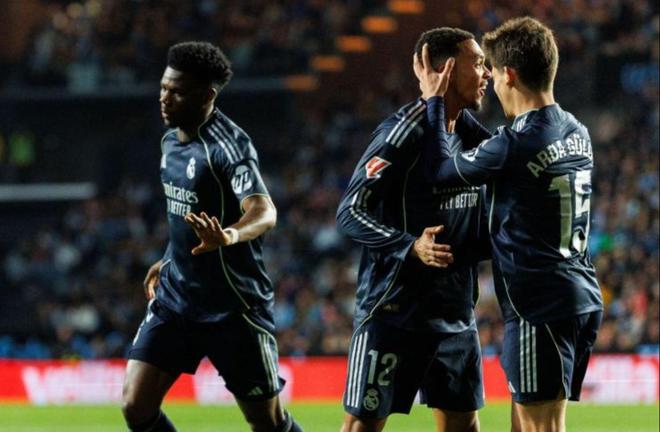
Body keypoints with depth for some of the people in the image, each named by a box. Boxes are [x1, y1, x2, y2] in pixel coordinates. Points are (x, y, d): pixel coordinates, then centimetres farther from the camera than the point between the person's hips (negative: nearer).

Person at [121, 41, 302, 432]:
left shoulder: (228, 145, -19)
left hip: (232, 307, -7)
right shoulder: (171, 140, 8)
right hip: (176, 297, 7)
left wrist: (229, 236, -55)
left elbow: (264, 212, -35)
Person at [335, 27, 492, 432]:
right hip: (396, 307, -8)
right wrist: (411, 247, -28)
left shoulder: (470, 133, 9)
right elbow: (350, 212, -16)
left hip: (456, 307, 8)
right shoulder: (404, 132, -15)